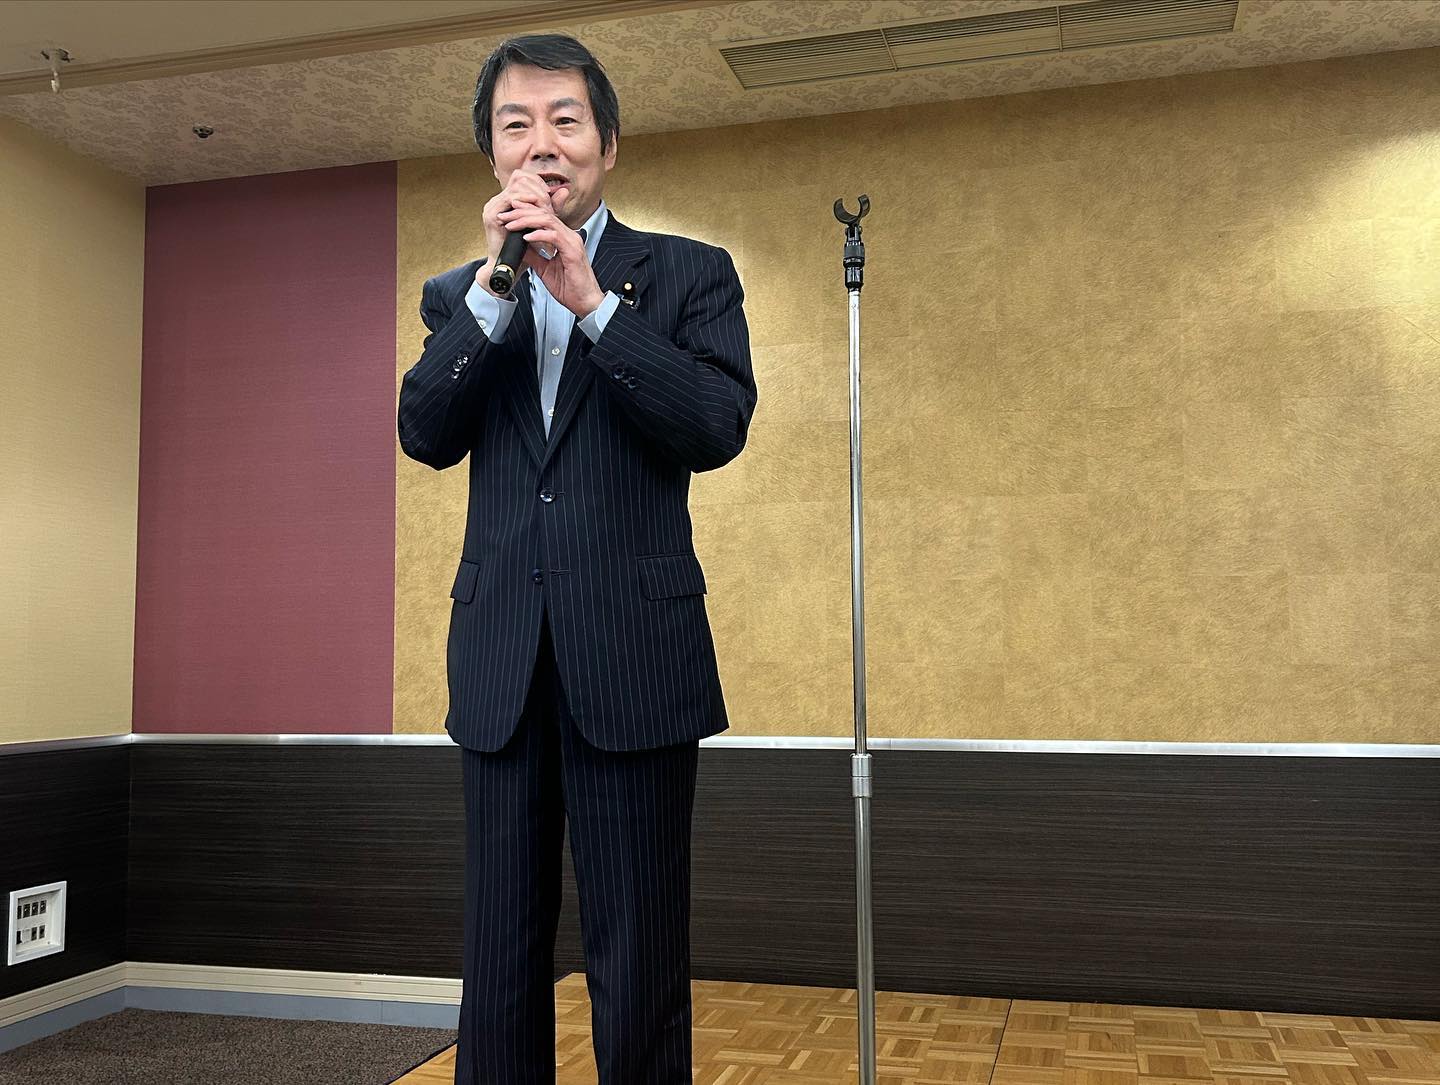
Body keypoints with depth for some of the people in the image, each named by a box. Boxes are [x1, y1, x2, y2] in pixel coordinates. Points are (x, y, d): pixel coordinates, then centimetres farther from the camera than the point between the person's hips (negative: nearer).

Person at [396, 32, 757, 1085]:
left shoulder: (691, 274, 6)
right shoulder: (457, 295, 14)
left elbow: (720, 428, -9)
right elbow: (426, 436, -2)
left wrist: (591, 298, -14)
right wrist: (494, 284, -11)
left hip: (633, 656, -3)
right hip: (501, 663, 3)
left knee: (639, 970, 4)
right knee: (500, 965, 12)